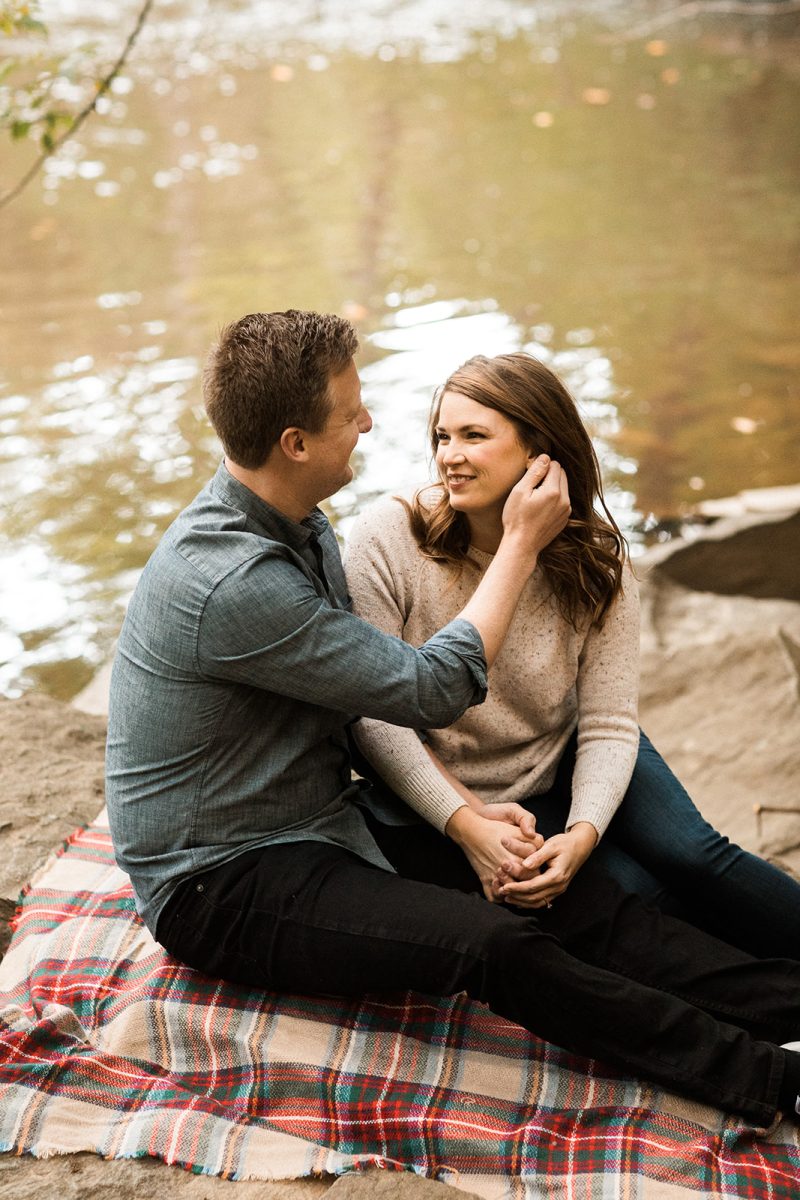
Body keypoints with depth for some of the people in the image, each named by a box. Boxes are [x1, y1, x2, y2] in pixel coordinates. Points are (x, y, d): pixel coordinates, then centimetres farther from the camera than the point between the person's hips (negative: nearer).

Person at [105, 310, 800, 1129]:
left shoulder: (299, 529, 4)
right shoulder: (231, 583, -28)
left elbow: (371, 702, 10)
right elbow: (432, 690, -21)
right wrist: (522, 543, -10)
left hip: (326, 825, 9)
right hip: (224, 885, -9)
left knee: (566, 893, -9)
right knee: (500, 948, -25)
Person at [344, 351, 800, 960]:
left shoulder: (595, 558, -12)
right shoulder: (387, 539, -20)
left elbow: (609, 725, -11)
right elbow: (374, 713, -21)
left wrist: (584, 833, -30)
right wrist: (468, 826, -28)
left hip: (565, 760, 3)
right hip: (454, 792, -2)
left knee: (694, 855, -19)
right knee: (643, 895, -19)